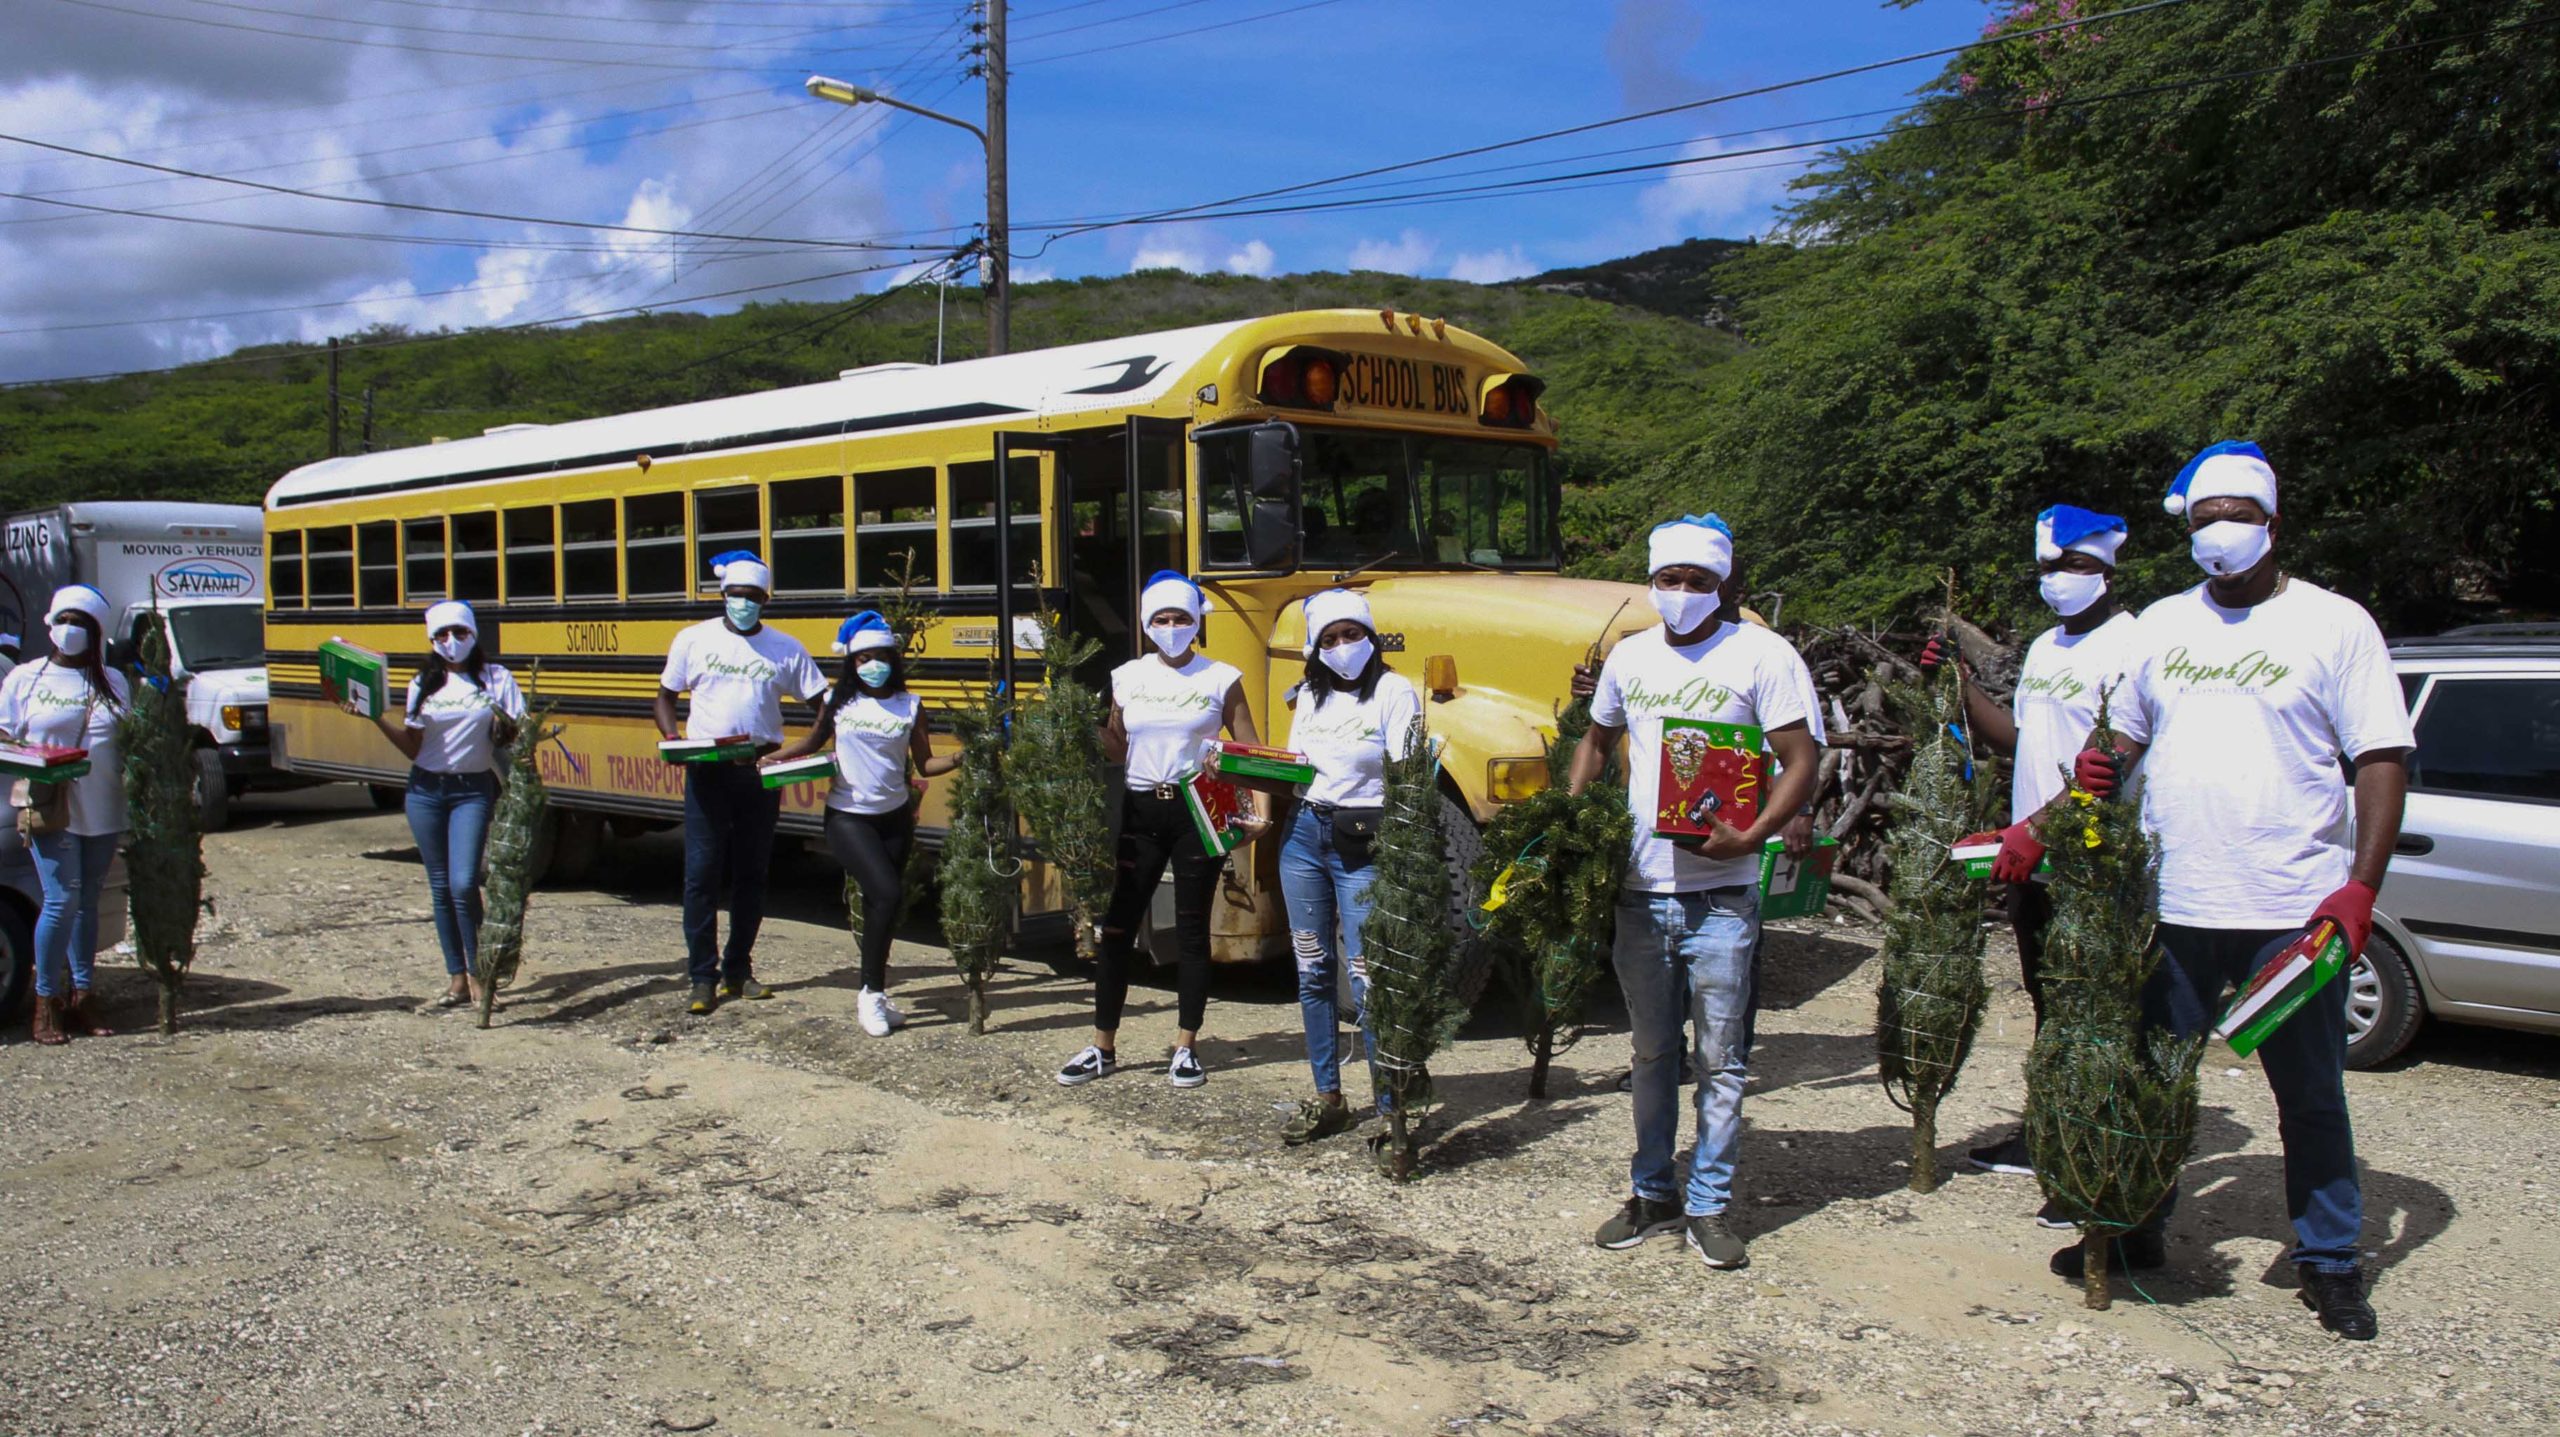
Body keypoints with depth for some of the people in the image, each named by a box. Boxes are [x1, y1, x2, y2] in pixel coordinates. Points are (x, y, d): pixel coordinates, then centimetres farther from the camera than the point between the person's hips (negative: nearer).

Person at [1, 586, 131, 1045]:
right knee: (62, 900, -11)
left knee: (87, 903, 7)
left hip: (103, 812, 3)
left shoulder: (114, 683, 12)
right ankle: (46, 1004, -1)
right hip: (50, 810, -3)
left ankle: (80, 999, 14)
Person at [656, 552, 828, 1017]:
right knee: (702, 872, -4)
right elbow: (666, 695, 11)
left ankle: (737, 971, 19)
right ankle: (702, 978, 2)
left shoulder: (785, 649, 4)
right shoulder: (693, 640, 4)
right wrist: (671, 739, -7)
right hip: (707, 771, -1)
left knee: (751, 874, 8)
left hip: (761, 772, 1)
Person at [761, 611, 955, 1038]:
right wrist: (772, 757, 1)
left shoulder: (909, 706, 0)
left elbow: (925, 764, 0)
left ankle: (872, 993, 23)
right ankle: (872, 992, -6)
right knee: (886, 893, -19)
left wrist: (960, 758, -16)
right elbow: (813, 741, 14)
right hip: (848, 817, -2)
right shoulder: (839, 702, -1)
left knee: (881, 905, 8)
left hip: (894, 817, 3)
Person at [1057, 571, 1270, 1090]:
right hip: (1141, 810, 3)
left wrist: (1259, 809, -12)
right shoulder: (1127, 678, 6)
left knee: (1191, 930, 4)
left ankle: (1187, 1048, 16)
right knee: (1117, 927, 4)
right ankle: (1102, 1048, 15)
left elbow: (1250, 751, -2)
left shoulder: (1220, 679, -2)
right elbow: (1118, 747, 14)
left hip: (1197, 811, -2)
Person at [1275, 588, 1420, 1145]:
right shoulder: (1311, 695, 12)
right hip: (1303, 833, 6)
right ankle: (1328, 1099, 20)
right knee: (1313, 972, 10)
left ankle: (1393, 1107, -1)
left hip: (1361, 842, -6)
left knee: (1366, 977, -9)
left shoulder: (1394, 691, -7)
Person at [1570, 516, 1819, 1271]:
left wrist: (1750, 836, -22)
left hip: (1721, 894, -5)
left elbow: (1800, 762, -8)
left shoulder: (1761, 655, -6)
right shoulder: (1629, 657, 10)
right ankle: (1652, 1194, 26)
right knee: (1651, 1051, 15)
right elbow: (1597, 740, 24)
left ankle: (1709, 1207, 14)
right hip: (1640, 890, 5)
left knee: (1719, 1058, 3)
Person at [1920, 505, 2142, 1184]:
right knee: (2048, 1000, 17)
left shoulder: (2128, 645, -12)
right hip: (2029, 856, 9)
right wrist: (1961, 682, 12)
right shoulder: (2044, 647, 17)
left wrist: (2040, 827, -25)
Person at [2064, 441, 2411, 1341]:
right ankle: (2135, 1229, 28)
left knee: (2311, 1096, 7)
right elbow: (2126, 734, 20)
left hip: (2295, 911, -4)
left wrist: (2360, 887, -14)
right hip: (2171, 904, 4)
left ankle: (2329, 1264, 20)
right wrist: (2098, 766, -5)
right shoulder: (2161, 624, 11)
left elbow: (2383, 761, -4)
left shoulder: (2334, 624, -2)